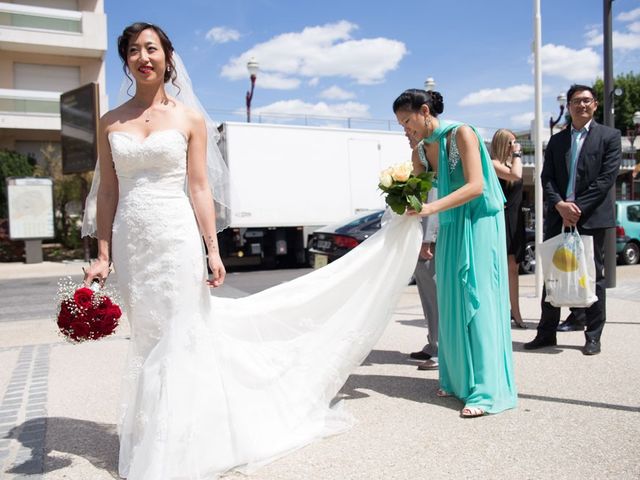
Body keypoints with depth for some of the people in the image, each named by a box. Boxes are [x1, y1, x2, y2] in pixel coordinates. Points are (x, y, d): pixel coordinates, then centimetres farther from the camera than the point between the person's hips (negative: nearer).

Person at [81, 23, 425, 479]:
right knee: (149, 340, 13)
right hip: (131, 241, 3)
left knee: (178, 340, 2)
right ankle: (152, 439, 32)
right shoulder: (111, 122, 9)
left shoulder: (189, 118, 1)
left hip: (177, 239, -3)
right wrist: (103, 255, 3)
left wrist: (212, 249, -9)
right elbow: (107, 193, 8)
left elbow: (200, 188, -3)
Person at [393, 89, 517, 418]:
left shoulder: (461, 134, -11)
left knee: (476, 301, -7)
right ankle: (457, 380, 17)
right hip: (450, 229, 7)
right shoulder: (422, 150, 9)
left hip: (478, 226, -6)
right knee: (451, 303, 6)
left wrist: (431, 208, -27)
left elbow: (475, 186, -19)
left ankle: (485, 390, -1)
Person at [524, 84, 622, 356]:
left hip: (592, 217, -3)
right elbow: (547, 178, 6)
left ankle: (593, 337, 14)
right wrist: (560, 205, -12)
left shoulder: (609, 136, 4)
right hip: (558, 216, 3)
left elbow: (607, 177, -6)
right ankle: (546, 333, 14)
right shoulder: (556, 140, 14)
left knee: (593, 276, 4)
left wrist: (579, 209, -15)